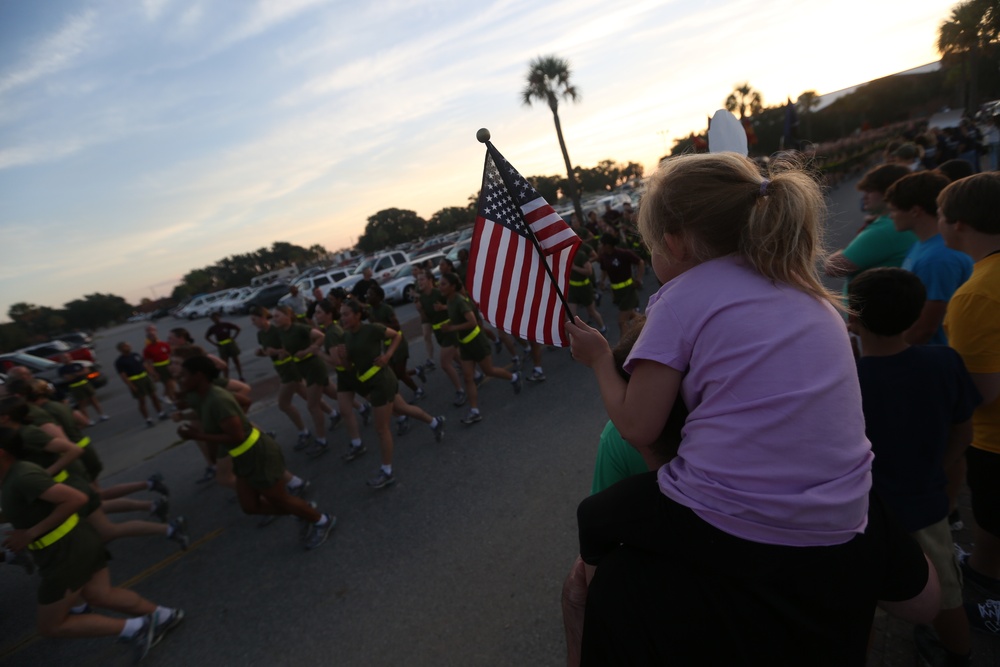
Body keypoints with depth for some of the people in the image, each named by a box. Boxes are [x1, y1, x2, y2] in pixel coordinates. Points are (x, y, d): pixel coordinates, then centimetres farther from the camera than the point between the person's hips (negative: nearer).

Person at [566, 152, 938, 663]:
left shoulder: (683, 295, -12)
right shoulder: (807, 290, 9)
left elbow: (637, 428, -10)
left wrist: (598, 358, 4)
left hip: (721, 529, -5)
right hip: (837, 535, 6)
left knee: (593, 519, 21)